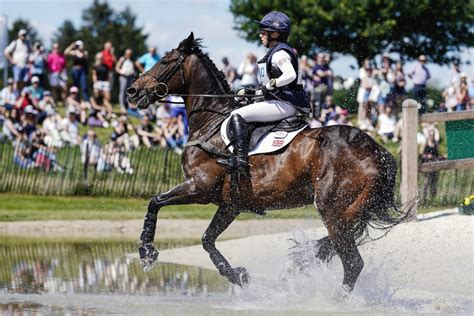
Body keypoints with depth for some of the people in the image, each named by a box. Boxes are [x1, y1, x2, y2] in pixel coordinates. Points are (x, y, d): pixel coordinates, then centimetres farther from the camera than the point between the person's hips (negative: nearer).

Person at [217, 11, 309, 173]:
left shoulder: (280, 53, -12)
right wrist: (252, 92, 15)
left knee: (237, 116, -21)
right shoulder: (276, 52, 21)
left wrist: (270, 85, -20)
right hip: (281, 102, 11)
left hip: (284, 104, -11)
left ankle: (240, 159, -29)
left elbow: (290, 75, -29)